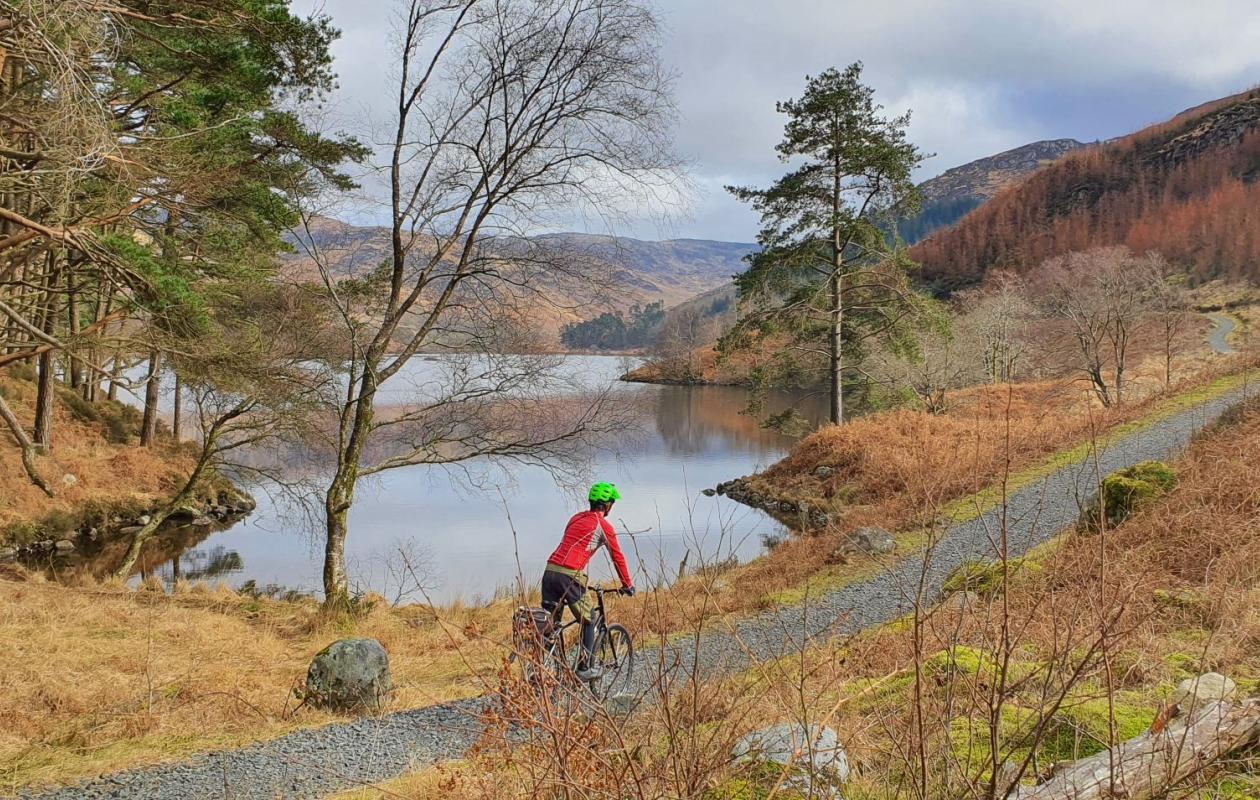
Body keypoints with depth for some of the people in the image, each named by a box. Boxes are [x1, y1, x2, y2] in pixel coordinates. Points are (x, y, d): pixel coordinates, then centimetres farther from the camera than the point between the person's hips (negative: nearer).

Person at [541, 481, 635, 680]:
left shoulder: (576, 518, 23)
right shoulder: (604, 526, 3)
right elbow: (617, 557, 8)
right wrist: (627, 585, 20)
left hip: (550, 571, 6)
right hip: (570, 576, -6)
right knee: (589, 622, 13)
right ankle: (585, 668, 14)